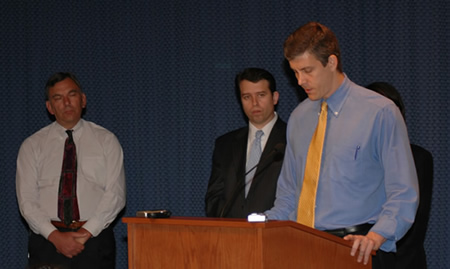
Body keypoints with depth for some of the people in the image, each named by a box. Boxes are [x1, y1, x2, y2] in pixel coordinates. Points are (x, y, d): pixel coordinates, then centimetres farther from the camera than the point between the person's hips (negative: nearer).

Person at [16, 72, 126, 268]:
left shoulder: (106, 141, 7)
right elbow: (26, 200, 1)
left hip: (94, 238, 0)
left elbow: (115, 195, -1)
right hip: (46, 241, 1)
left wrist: (86, 232, -12)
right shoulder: (32, 146, 8)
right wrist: (55, 236, -12)